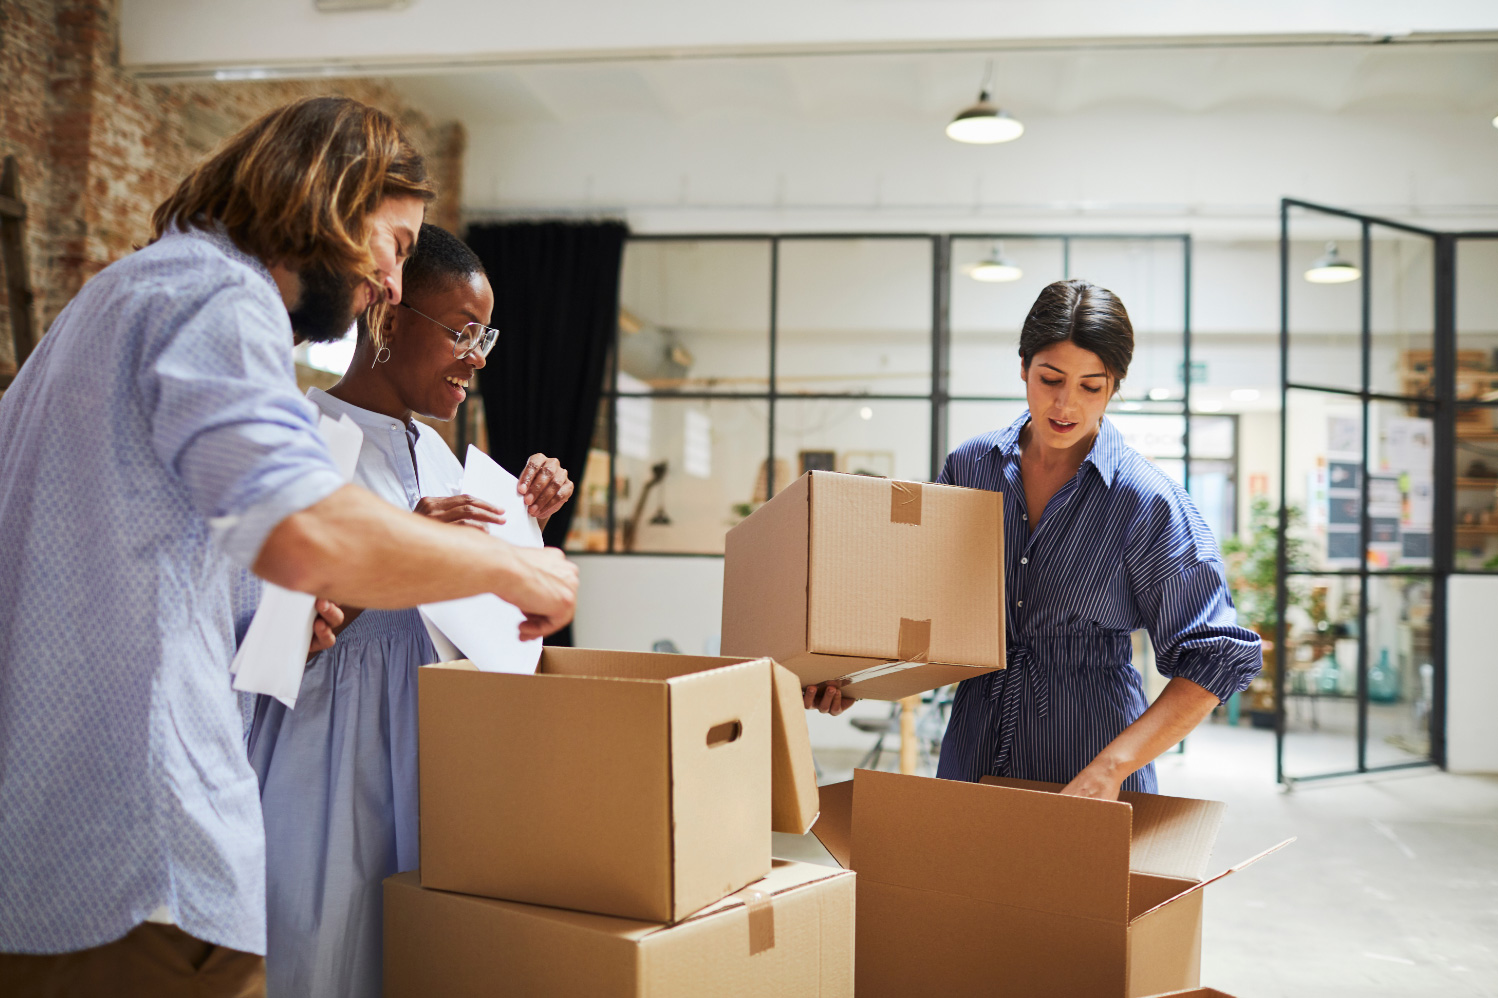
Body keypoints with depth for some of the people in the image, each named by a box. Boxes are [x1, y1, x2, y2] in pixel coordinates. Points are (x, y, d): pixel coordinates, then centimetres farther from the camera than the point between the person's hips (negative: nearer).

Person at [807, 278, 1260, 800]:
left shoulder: (1150, 502, -13)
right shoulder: (968, 467, -1)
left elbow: (1216, 658, -14)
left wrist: (1110, 768, -23)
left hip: (1090, 773, -3)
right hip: (971, 759, 3)